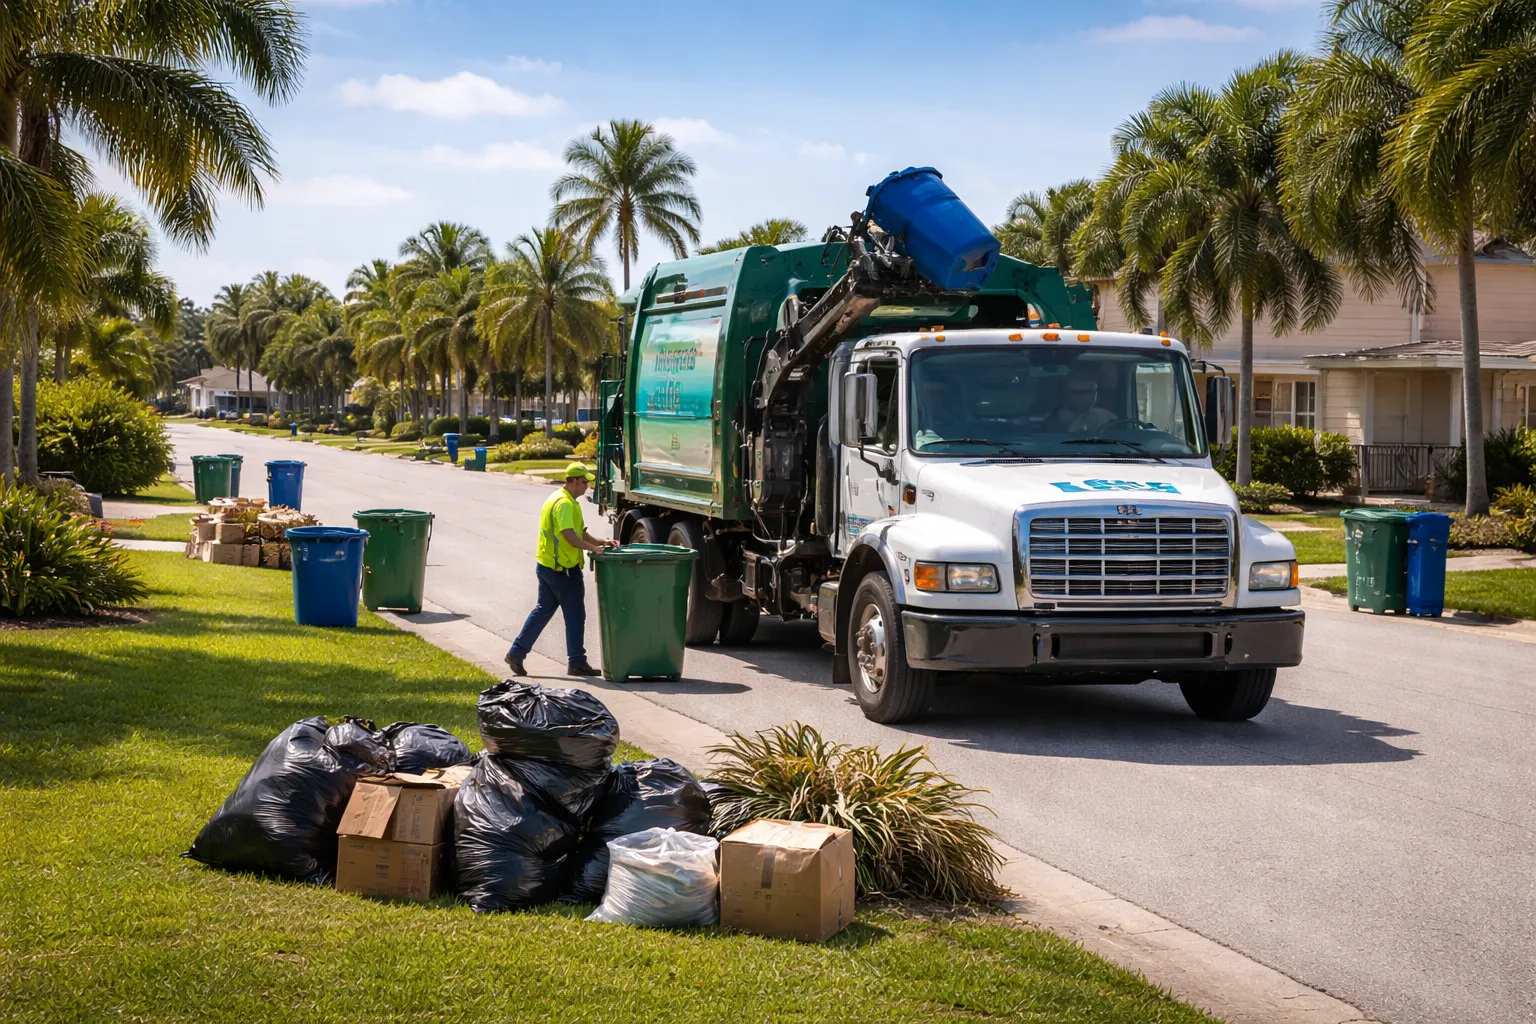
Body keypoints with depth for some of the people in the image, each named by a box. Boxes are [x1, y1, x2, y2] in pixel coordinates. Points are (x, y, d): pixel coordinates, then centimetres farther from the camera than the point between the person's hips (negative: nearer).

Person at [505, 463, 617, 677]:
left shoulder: (557, 498, 17)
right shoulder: (565, 503, -17)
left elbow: (580, 533, 18)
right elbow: (570, 536, -27)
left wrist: (602, 542, 8)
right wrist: (594, 548, -23)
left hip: (546, 566, 10)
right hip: (562, 569, -10)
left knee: (543, 610, 16)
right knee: (575, 615, 0)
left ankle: (517, 653, 15)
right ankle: (576, 663, 7)